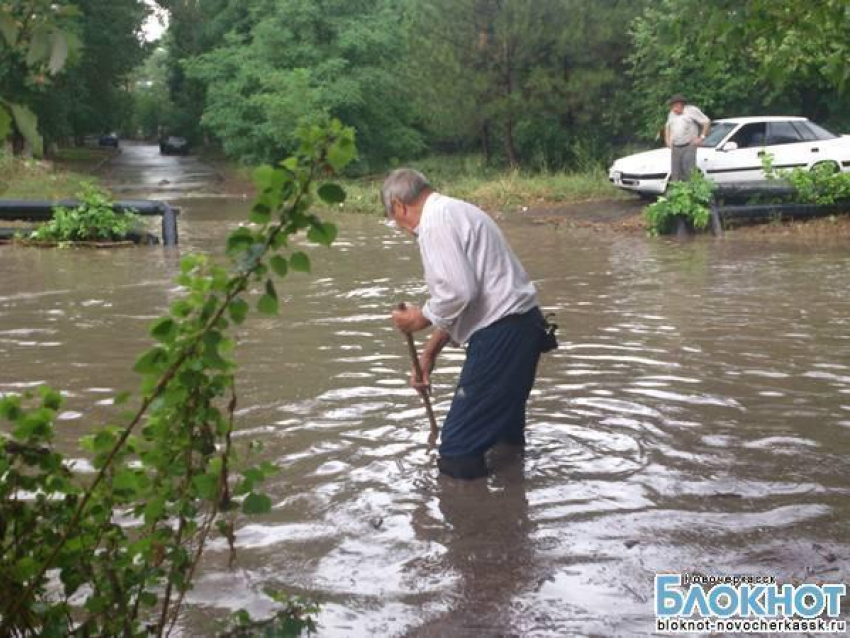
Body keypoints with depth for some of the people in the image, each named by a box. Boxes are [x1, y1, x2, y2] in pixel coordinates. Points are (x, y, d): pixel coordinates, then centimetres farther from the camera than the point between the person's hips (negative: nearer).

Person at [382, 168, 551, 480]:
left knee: (459, 454, -3)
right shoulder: (453, 211, 20)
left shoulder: (436, 220, -12)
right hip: (519, 325, 11)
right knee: (501, 426, 26)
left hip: (500, 333, -11)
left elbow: (458, 292, -23)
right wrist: (429, 352, 25)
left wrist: (421, 317, -5)